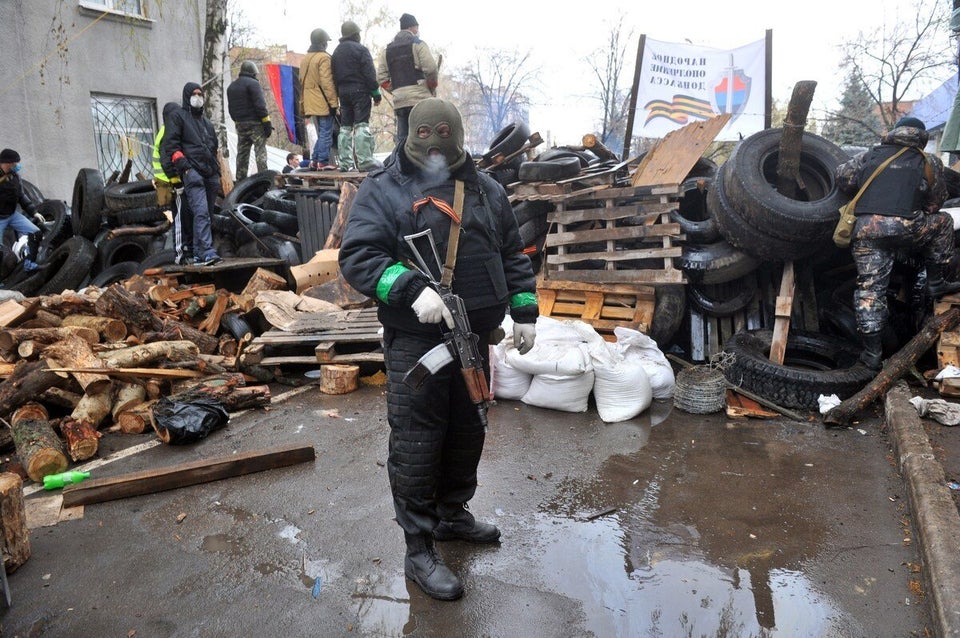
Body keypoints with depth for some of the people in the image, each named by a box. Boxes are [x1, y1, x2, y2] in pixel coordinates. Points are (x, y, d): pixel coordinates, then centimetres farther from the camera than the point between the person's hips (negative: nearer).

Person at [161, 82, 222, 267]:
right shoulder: (177, 116, 8)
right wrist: (182, 164, -15)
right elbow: (171, 143, -3)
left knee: (206, 213, 5)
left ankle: (198, 251, 10)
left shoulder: (206, 121, 29)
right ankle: (206, 252, -32)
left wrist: (217, 172, 24)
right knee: (201, 212, -22)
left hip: (210, 173, 7)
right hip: (192, 171, -7)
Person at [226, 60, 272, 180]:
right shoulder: (253, 83, -8)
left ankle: (240, 179, 11)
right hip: (255, 123, -7)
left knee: (242, 152, 10)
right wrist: (267, 123, -14)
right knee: (260, 151, -8)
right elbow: (260, 105, -15)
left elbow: (230, 107, 19)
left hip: (240, 124, 7)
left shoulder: (231, 86, 18)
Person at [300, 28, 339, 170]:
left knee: (321, 134, 15)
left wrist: (303, 105, 21)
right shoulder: (324, 57, -9)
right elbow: (327, 82, -16)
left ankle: (315, 160, 10)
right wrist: (333, 102, -15)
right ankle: (323, 161, -5)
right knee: (326, 133, -4)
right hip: (323, 103, -8)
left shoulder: (305, 59, 17)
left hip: (311, 103, 8)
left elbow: (302, 82, 19)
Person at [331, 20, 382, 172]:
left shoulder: (336, 52, 16)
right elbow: (370, 74, -11)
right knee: (362, 125, -9)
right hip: (360, 91, -6)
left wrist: (338, 94, 15)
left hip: (343, 92, 6)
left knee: (345, 127, 8)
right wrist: (376, 93, -7)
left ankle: (345, 162, 7)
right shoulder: (361, 49, -6)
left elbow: (334, 76, 15)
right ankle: (365, 161, -16)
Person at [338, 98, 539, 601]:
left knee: (467, 433, 18)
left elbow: (513, 255, 16)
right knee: (416, 445, 1)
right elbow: (357, 257, -15)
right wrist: (413, 290, -28)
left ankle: (453, 514, 40)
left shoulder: (486, 189, 11)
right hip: (416, 342, -6)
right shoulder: (383, 189, -6)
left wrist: (524, 311, 9)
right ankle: (418, 550, 15)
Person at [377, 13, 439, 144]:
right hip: (419, 98, -5)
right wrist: (432, 88, 6)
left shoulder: (387, 50, 18)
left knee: (402, 139, 7)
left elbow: (381, 78, 9)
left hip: (399, 100, 5)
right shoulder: (418, 44, 2)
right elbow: (431, 69, -10)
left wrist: (396, 89, 16)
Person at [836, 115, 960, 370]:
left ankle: (872, 352, 4)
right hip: (904, 227, -2)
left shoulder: (871, 155, 23)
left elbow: (843, 177, 16)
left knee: (870, 289, 5)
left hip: (865, 229, 2)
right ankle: (935, 283, 32)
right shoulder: (929, 162, 18)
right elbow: (934, 204, 21)